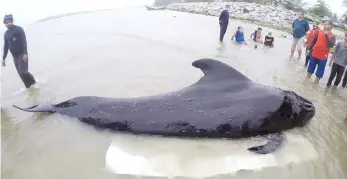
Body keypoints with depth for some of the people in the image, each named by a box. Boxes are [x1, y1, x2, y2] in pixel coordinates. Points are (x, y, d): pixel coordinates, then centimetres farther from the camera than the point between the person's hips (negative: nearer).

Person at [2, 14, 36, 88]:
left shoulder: (19, 29, -7)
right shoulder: (6, 33, 13)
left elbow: (24, 41, -15)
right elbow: (6, 46, 18)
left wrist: (25, 53, -25)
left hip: (22, 55, -6)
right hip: (15, 56, 7)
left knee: (23, 72, -15)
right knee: (21, 73, 3)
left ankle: (33, 83, 6)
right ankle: (29, 86, 12)